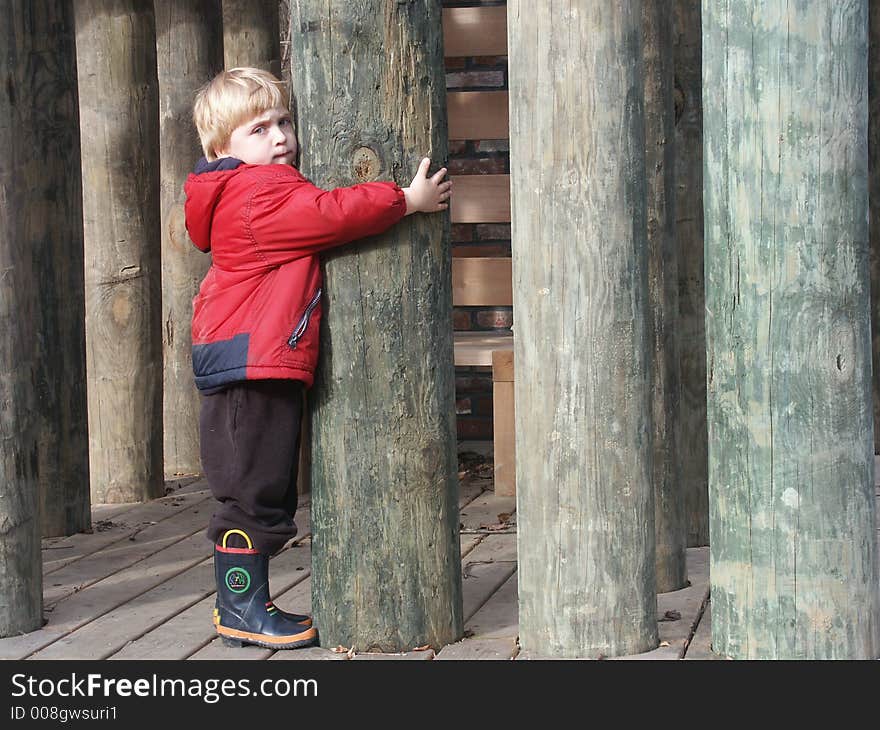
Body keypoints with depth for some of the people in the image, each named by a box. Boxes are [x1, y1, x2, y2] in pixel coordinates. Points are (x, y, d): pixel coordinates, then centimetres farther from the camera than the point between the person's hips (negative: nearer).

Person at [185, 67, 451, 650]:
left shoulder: (273, 188, 20)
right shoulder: (261, 193, -14)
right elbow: (330, 214, -23)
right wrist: (407, 200, -15)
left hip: (271, 368, 11)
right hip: (252, 364, -11)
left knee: (267, 492, 16)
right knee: (253, 492, -5)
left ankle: (243, 605, 23)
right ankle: (242, 611, 2)